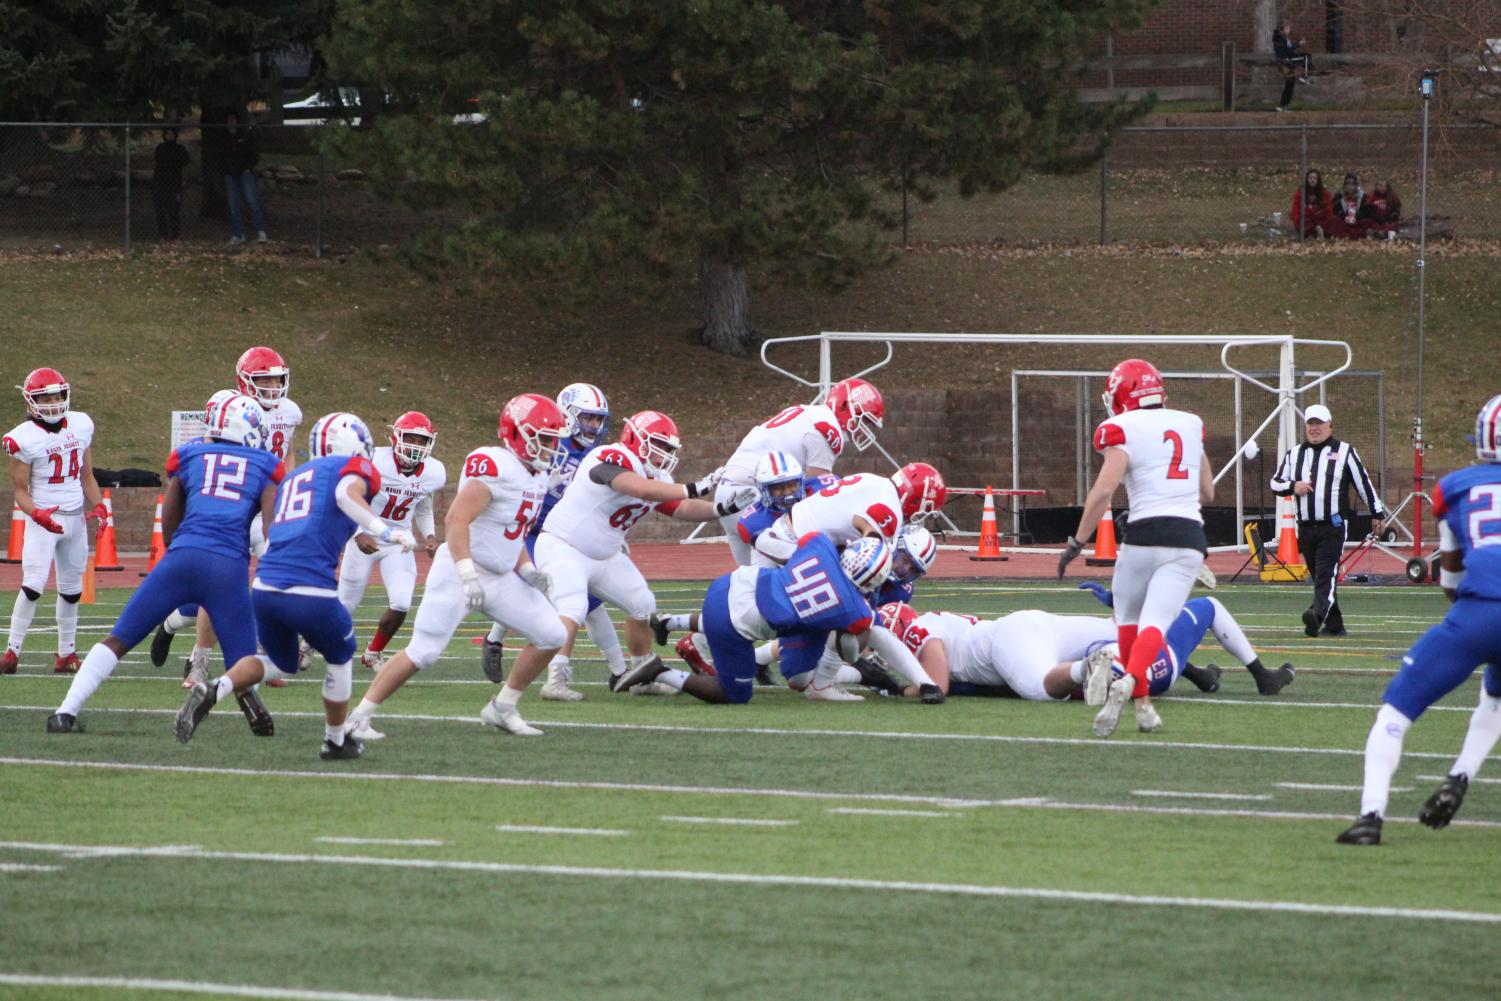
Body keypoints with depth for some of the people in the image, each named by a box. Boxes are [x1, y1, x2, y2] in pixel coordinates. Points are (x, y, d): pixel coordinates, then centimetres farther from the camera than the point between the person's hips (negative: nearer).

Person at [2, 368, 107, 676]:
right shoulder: (25, 439, -12)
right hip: (44, 520, -5)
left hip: (76, 519, 5)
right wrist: (37, 514, -25)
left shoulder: (80, 426, 4)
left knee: (71, 590, 11)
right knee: (33, 586, -16)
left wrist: (97, 507, 2)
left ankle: (66, 652, 21)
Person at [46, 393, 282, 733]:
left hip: (182, 558, 1)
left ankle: (66, 712, -2)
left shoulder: (188, 456, 20)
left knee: (116, 642, 10)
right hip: (231, 567, -1)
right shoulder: (266, 466, 17)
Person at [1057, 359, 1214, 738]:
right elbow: (1208, 493, 23)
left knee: (1128, 620, 17)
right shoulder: (1190, 425, 16)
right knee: (1155, 623, -5)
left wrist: (1077, 542, -5)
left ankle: (1143, 705, 14)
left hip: (1145, 535, -3)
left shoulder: (1124, 430, -1)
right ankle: (1129, 681, -32)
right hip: (1189, 539, 3)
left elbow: (1103, 490, -12)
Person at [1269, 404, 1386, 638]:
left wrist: (1377, 514, 6)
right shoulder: (1295, 454, 15)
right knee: (1318, 577, 7)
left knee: (1326, 574, -19)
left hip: (1333, 527, -5)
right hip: (1306, 528, 5)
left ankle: (1317, 615, -37)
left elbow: (1364, 484, 6)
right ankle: (1334, 624, 14)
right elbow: (1275, 483, 16)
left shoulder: (1345, 452, 4)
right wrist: (1292, 487, -5)